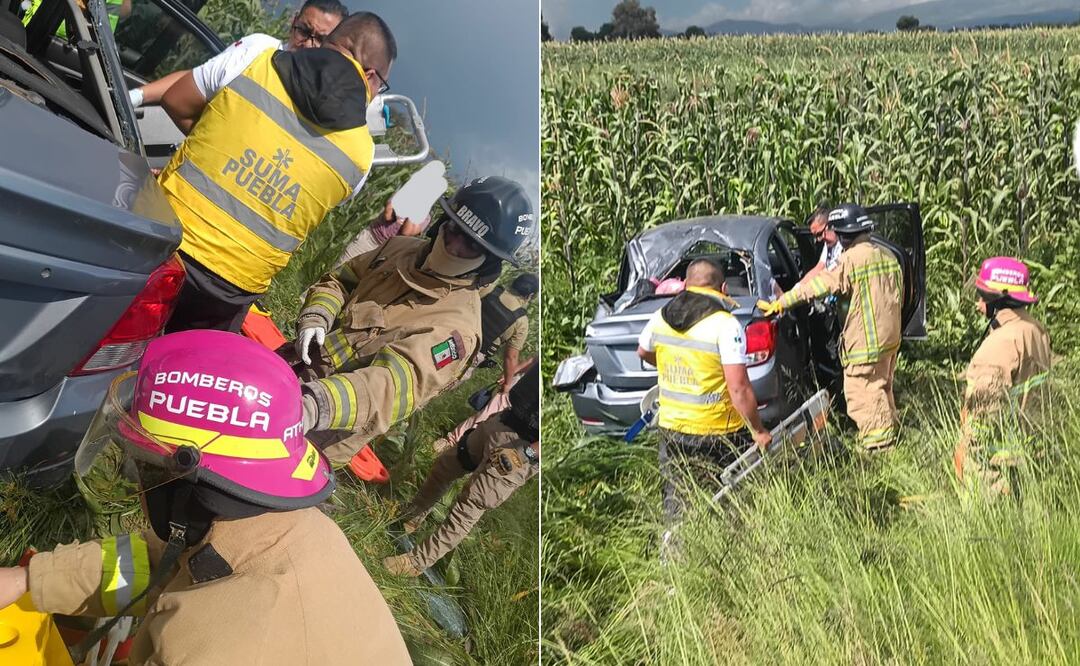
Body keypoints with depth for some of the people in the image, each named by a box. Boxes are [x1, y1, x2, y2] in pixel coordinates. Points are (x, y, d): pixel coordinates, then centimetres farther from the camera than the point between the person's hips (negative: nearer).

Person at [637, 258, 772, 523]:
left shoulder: (660, 318, 1)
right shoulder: (726, 325, -17)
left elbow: (643, 352, 22)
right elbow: (739, 388, -19)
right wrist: (758, 430, -8)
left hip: (670, 426, 5)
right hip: (716, 432, -5)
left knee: (676, 497, 17)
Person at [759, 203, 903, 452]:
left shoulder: (853, 259, -17)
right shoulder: (887, 256, 11)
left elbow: (818, 285, -20)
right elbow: (899, 293, 18)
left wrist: (779, 304, -17)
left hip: (866, 340, -9)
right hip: (891, 336, 9)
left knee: (862, 393, 0)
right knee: (882, 389, 21)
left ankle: (877, 440, 4)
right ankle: (890, 431, 31)